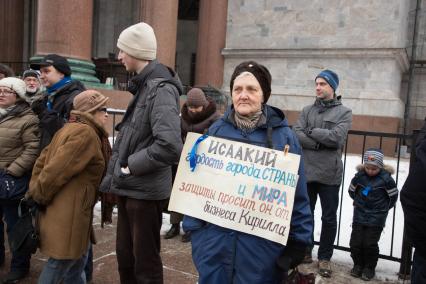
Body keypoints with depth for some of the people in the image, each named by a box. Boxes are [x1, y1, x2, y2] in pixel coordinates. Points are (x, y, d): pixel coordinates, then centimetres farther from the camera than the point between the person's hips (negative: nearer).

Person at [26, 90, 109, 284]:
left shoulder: (70, 129, 14)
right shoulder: (86, 133, -17)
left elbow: (42, 161, 15)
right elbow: (57, 170, -22)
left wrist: (35, 190, 11)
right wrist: (38, 196, -10)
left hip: (60, 209, 10)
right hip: (68, 212, -10)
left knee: (77, 259, 20)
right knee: (61, 262, 4)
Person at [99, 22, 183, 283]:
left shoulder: (160, 89, -18)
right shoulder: (142, 87, 12)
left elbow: (170, 146, -31)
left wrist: (132, 165, -18)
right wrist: (113, 177, 11)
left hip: (146, 192, -9)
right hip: (129, 188, 9)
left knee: (145, 261, 9)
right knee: (125, 257, 20)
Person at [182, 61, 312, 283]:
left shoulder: (282, 135, -5)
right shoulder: (216, 130, 0)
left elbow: (298, 193, -4)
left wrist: (298, 240, -5)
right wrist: (193, 227, 1)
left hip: (262, 244, -2)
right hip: (215, 239, 2)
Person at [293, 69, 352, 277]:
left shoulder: (344, 112, 1)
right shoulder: (307, 110, 9)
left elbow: (336, 137, -15)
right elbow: (297, 135, -5)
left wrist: (311, 131, -8)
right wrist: (320, 143, -16)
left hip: (330, 173, -3)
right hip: (306, 171, 3)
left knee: (329, 218, 6)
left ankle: (324, 257, 21)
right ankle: (305, 251, 31)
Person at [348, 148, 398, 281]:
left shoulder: (386, 178, -14)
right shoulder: (359, 175, -6)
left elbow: (393, 196, 0)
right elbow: (352, 191, 12)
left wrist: (383, 208, 9)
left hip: (376, 219, -3)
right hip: (359, 216, 3)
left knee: (370, 244, 1)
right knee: (355, 242, 6)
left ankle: (369, 268, 21)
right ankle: (358, 265, 25)